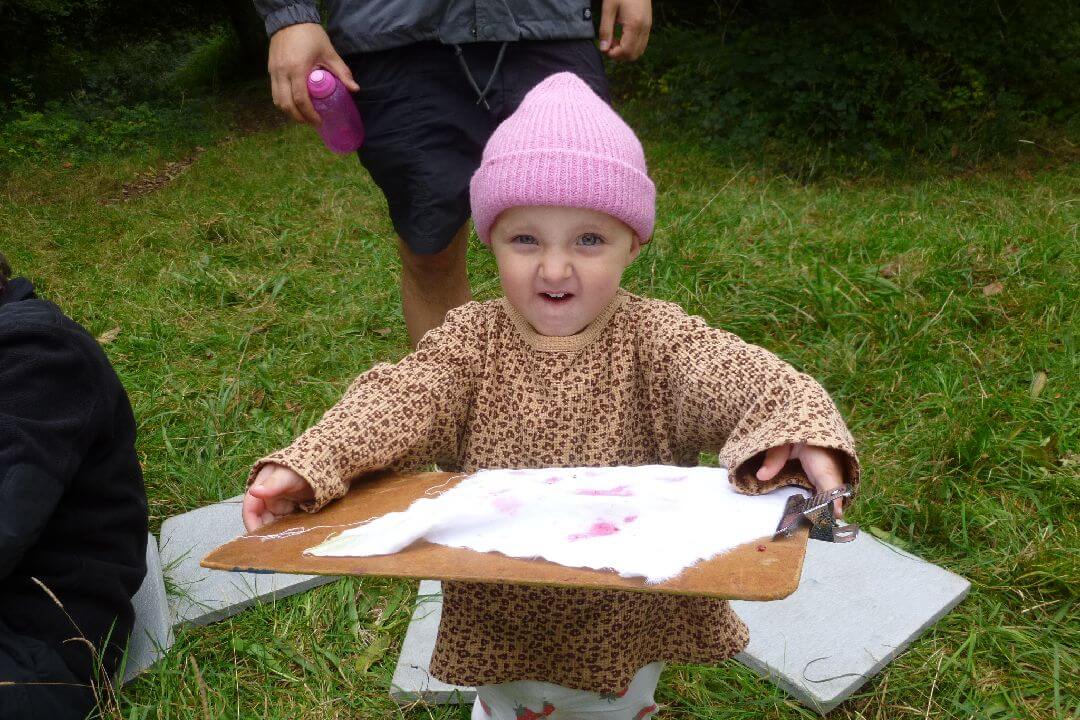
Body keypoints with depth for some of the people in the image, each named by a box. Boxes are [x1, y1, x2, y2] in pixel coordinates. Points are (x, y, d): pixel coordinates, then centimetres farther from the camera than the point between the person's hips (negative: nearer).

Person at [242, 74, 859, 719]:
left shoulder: (655, 337, -14)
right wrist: (307, 466, -39)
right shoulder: (471, 339, -10)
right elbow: (399, 401, -22)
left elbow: (735, 375, -29)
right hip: (498, 616, 1)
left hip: (628, 616, 0)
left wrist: (797, 429, -51)